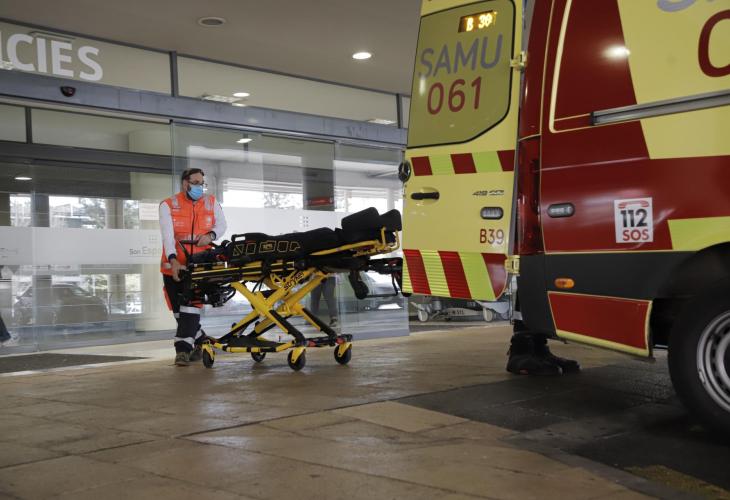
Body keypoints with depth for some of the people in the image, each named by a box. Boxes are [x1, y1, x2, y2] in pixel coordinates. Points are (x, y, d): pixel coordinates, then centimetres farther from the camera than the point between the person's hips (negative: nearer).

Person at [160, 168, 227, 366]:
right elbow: (167, 235, -15)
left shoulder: (211, 202, 6)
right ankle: (199, 341, 26)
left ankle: (183, 349, -12)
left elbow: (221, 224, 10)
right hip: (174, 266, 0)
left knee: (190, 306, -13)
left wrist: (211, 235, -13)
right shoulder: (168, 205, -5)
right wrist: (173, 260, -29)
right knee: (179, 309, 7)